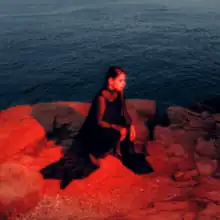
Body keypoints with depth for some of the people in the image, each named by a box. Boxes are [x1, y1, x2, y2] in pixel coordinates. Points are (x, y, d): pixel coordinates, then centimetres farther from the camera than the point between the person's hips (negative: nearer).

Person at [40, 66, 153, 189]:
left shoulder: (119, 92, -8)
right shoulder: (101, 97, -27)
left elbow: (125, 112, 1)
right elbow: (99, 121, -21)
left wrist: (131, 125, -15)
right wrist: (119, 128, -29)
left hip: (112, 125, 6)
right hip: (96, 130, -6)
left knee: (128, 131, -16)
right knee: (117, 135, -27)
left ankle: (117, 150, 7)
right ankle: (95, 155, -7)